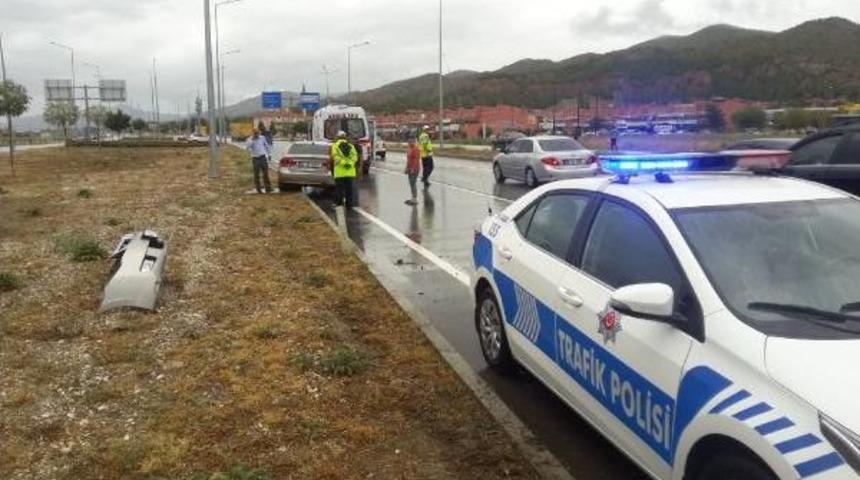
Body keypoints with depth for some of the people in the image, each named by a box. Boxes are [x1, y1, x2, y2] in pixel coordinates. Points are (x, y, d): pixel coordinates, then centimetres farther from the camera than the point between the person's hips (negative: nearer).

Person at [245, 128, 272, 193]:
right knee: (256, 174, 3)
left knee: (265, 173, 0)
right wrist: (252, 140, -23)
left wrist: (269, 154, 14)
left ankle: (268, 188, 4)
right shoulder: (250, 140, -3)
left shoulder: (262, 138, 4)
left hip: (263, 157, 1)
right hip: (255, 158, -1)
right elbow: (247, 147, -20)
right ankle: (258, 189, 13)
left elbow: (267, 146, 16)